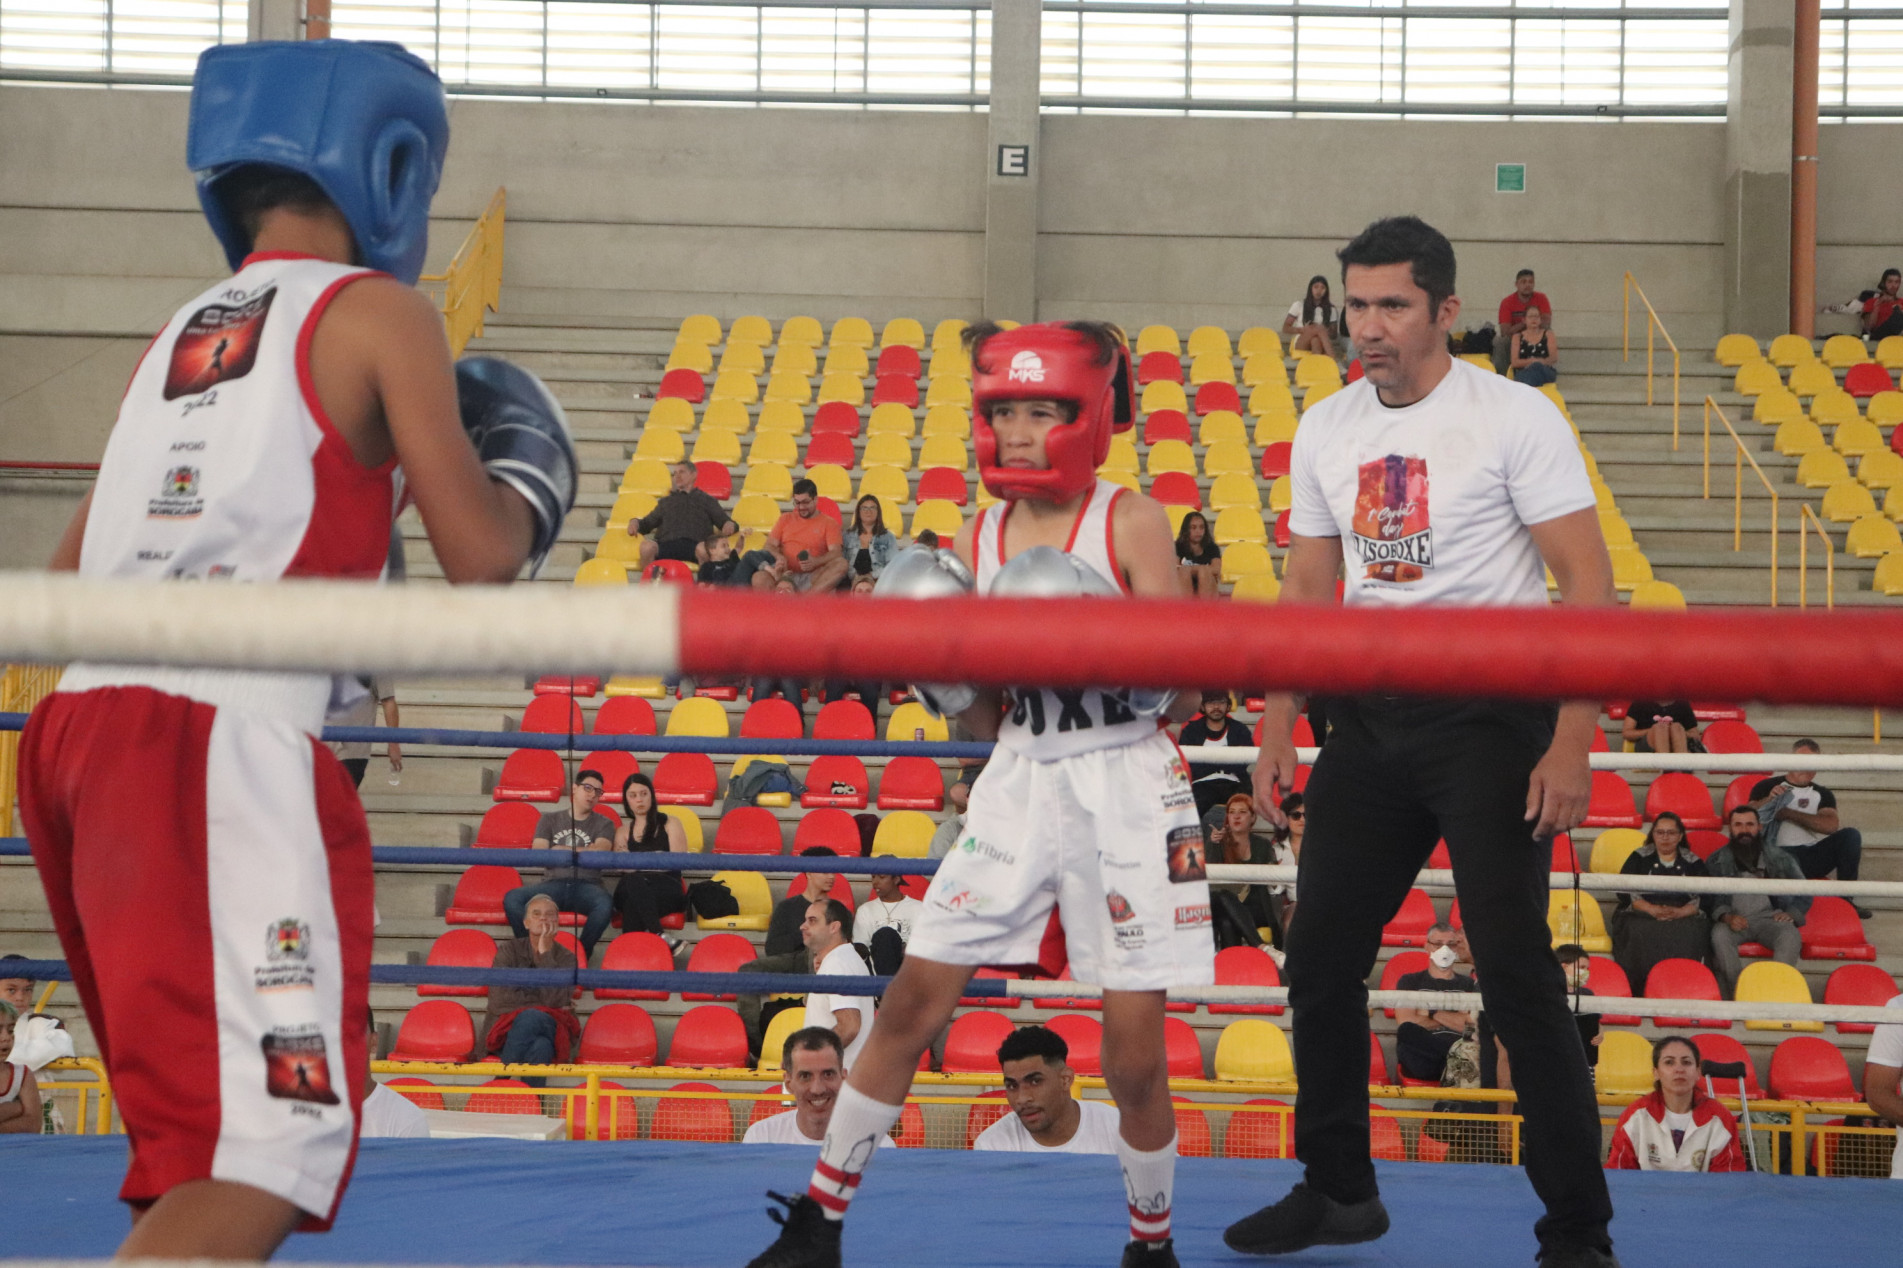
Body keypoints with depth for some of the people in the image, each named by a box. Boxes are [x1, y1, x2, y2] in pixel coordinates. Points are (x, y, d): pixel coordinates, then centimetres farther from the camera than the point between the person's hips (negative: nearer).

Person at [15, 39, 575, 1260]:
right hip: (220, 742, -8)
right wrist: (528, 478, 18)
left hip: (84, 721, 8)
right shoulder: (379, 312, 3)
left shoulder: (175, 337, 22)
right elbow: (481, 554, -4)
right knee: (273, 1150, -13)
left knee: (200, 1130, 20)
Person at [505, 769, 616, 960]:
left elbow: (600, 852, -4)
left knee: (605, 904, -38)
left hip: (586, 885, -1)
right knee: (512, 899, -28)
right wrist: (583, 853, -3)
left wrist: (562, 850, -2)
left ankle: (581, 953, -23)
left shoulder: (604, 824, 17)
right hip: (553, 883, 1)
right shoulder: (550, 820, 20)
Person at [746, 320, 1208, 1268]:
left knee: (1132, 1047, -4)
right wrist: (941, 675, -8)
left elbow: (1182, 698, -6)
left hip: (1125, 782, -4)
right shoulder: (977, 540, 7)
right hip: (1020, 778, 4)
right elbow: (988, 723, 11)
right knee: (912, 1000, -1)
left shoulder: (1130, 523, -5)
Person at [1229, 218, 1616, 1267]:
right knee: (1321, 961, 8)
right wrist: (1277, 729, 11)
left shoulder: (1516, 418, -9)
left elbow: (1587, 587, -11)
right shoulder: (1326, 429, 9)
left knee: (1517, 975, -8)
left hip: (1489, 717, -6)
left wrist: (1571, 744, -18)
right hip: (1369, 719, 6)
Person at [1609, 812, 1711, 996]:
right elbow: (1625, 891, 3)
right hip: (1641, 915, 0)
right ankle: (1640, 991, -33)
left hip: (1683, 916, 0)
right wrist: (1652, 909, -14)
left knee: (1689, 935, -34)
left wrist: (1679, 912, -16)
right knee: (1641, 933, -35)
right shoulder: (1639, 858, 16)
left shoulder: (1692, 862, 16)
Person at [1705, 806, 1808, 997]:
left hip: (1768, 917, 1)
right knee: (1720, 935, -36)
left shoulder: (1779, 858, 16)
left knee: (1791, 935, -33)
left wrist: (1792, 913, 0)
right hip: (1734, 919, -1)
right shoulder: (1717, 860, 13)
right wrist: (1726, 917, -16)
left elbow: (1804, 893, 20)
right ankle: (1738, 993, -37)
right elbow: (1708, 898, 3)